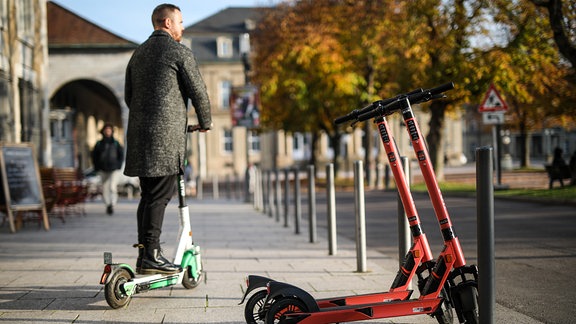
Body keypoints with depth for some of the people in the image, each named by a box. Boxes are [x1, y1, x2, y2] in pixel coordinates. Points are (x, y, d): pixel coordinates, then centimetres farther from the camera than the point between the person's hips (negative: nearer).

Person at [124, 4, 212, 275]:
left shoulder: (138, 53, 19)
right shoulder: (179, 52, -4)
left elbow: (128, 96, 22)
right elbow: (198, 92, -4)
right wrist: (205, 123, 11)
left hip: (140, 133, 8)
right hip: (166, 135, -8)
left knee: (148, 195, 11)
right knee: (159, 196, -8)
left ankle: (144, 253, 12)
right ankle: (151, 255, -9)